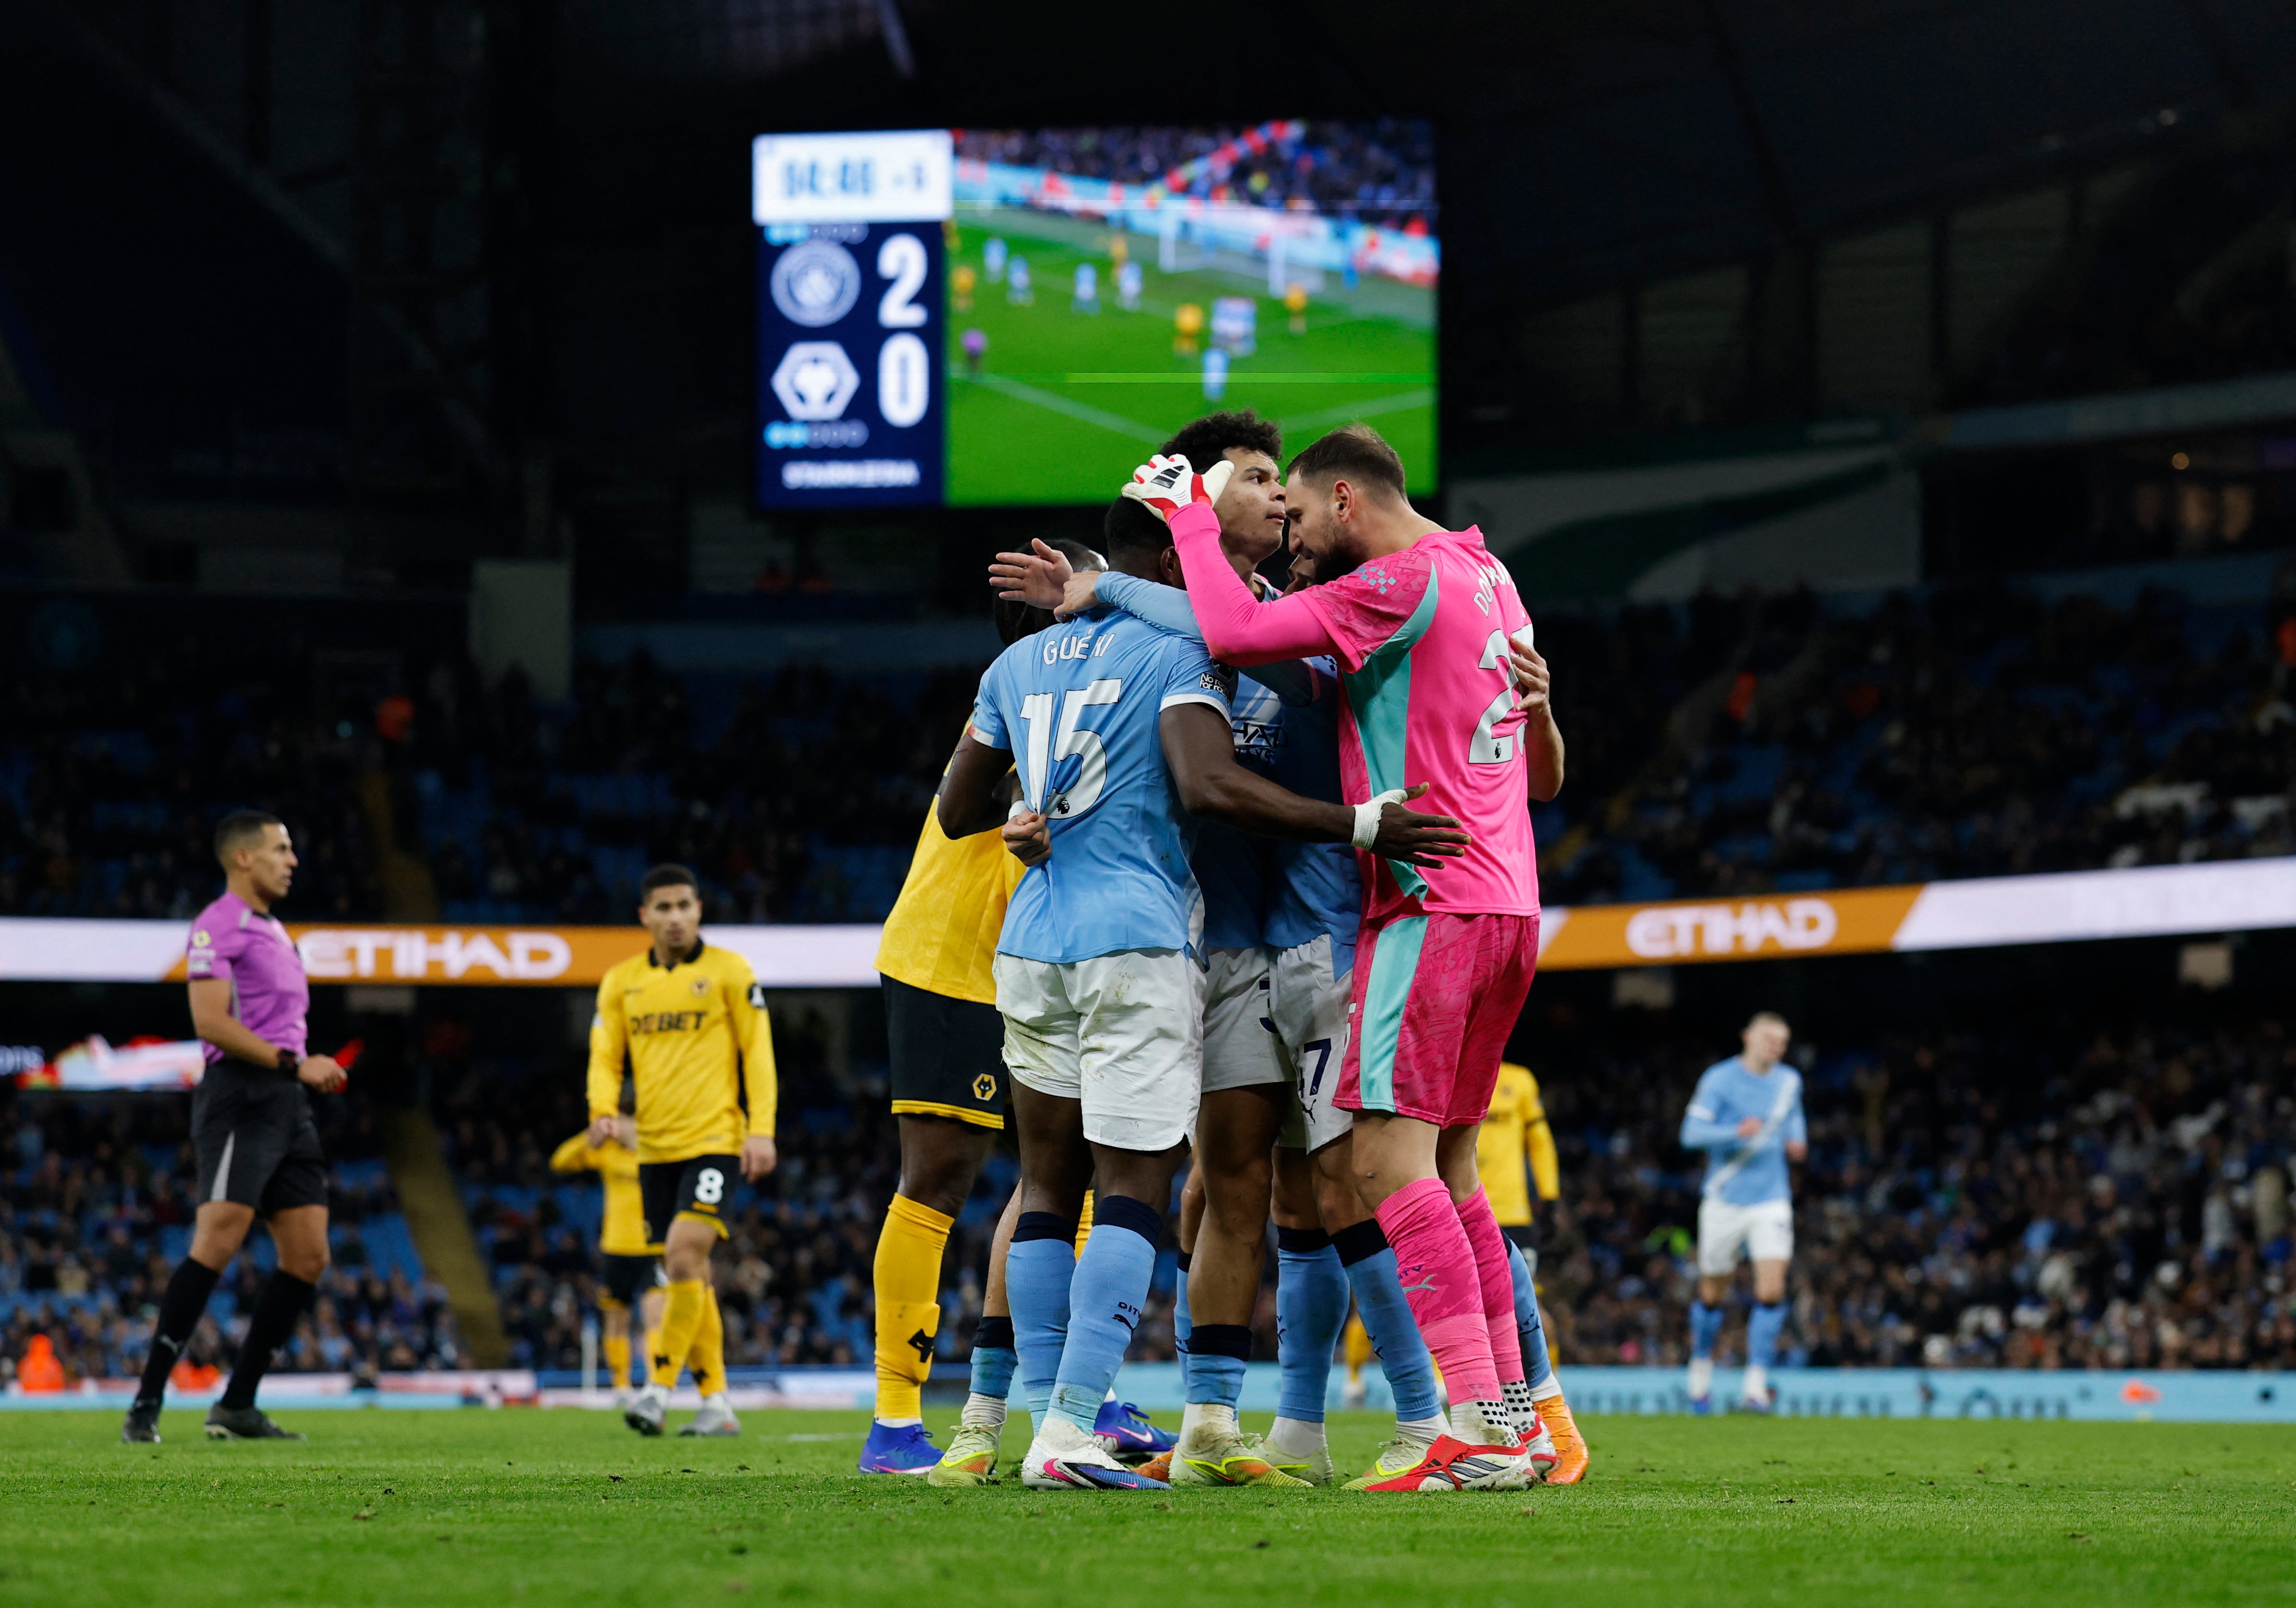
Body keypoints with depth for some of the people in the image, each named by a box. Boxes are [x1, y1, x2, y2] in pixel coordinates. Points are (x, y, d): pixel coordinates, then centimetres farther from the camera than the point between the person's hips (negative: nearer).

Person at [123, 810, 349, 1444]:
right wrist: (292, 1063, -18)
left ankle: (238, 1406, 7)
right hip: (241, 1097, -9)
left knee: (308, 1256, 4)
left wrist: (309, 1069, 14)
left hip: (287, 1105, 9)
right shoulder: (218, 927, -6)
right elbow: (212, 1022, -17)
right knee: (217, 1244, -17)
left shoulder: (274, 932, 23)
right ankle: (146, 1404, -16)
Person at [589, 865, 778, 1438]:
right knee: (688, 1277, 7)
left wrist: (761, 1129, -8)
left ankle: (660, 1386, -17)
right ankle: (716, 1404, 12)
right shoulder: (621, 981, 10)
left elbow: (757, 1052, 0)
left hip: (715, 1141, -5)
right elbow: (605, 1056, 10)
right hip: (656, 1149, 5)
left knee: (684, 1256, -20)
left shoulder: (728, 972, 0)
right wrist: (603, 1110, -11)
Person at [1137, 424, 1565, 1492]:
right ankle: (1514, 1411, 14)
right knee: (1446, 1166, 14)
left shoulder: (1404, 583, -11)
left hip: (1431, 906, -10)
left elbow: (1236, 635, -17)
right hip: (1508, 903, 10)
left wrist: (1187, 513, -4)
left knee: (1388, 1158, -13)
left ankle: (1480, 1431, -21)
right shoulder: (1486, 580, 18)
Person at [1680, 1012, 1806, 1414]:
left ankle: (1756, 1384, -13)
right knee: (1713, 1294, 8)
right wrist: (1736, 1132, -29)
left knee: (1771, 1290, -14)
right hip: (1725, 1199, -2)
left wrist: (1797, 1141, 7)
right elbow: (1692, 1133, -14)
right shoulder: (1719, 1079, -7)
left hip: (1771, 1199, 2)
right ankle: (1701, 1363, 35)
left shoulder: (1789, 1082, 8)